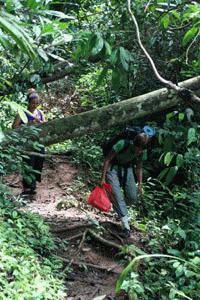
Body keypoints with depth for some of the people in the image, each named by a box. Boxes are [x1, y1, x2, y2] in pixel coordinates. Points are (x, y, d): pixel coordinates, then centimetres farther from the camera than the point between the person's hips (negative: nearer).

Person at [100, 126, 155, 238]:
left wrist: (140, 184, 7)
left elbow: (139, 168, 3)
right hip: (113, 169, -4)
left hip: (127, 168, 5)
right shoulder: (122, 144, -30)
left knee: (133, 198, -3)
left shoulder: (141, 151, -14)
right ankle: (126, 227, -13)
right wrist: (103, 178, -17)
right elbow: (107, 159, -19)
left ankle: (120, 207, 31)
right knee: (117, 196, -16)